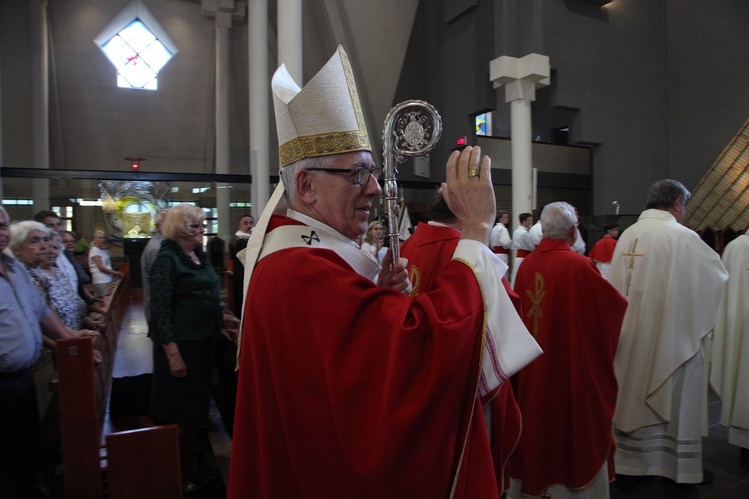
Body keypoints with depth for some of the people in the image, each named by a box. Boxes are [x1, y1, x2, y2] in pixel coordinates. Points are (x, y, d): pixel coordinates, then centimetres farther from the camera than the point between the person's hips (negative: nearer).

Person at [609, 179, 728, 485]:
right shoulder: (683, 236, -15)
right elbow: (718, 275, -3)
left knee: (632, 395, 14)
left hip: (630, 334, 5)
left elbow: (618, 284, 6)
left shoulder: (627, 235, 0)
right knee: (677, 400, 11)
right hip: (671, 335, -5)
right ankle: (682, 467, 27)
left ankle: (629, 462, 25)